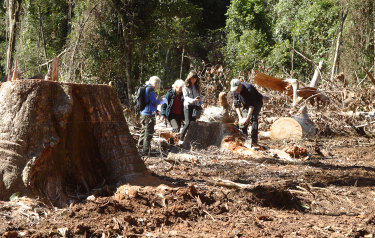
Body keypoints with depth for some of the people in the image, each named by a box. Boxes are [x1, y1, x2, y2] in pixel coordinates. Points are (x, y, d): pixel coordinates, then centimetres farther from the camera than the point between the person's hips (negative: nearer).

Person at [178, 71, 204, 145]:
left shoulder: (197, 86, 18)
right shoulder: (186, 87, 3)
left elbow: (199, 96, 18)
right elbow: (186, 97, -7)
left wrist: (201, 103, -1)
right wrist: (193, 100, -25)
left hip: (196, 106, 5)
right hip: (188, 106, -5)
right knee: (188, 123, -16)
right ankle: (181, 139, -11)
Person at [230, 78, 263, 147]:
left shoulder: (248, 88, -36)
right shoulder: (234, 91, -17)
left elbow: (252, 105, -34)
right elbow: (236, 105, -12)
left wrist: (247, 118, -38)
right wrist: (240, 117, -21)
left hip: (256, 102, -6)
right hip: (246, 104, 6)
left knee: (253, 118, -26)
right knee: (242, 121, -5)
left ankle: (254, 141, -30)